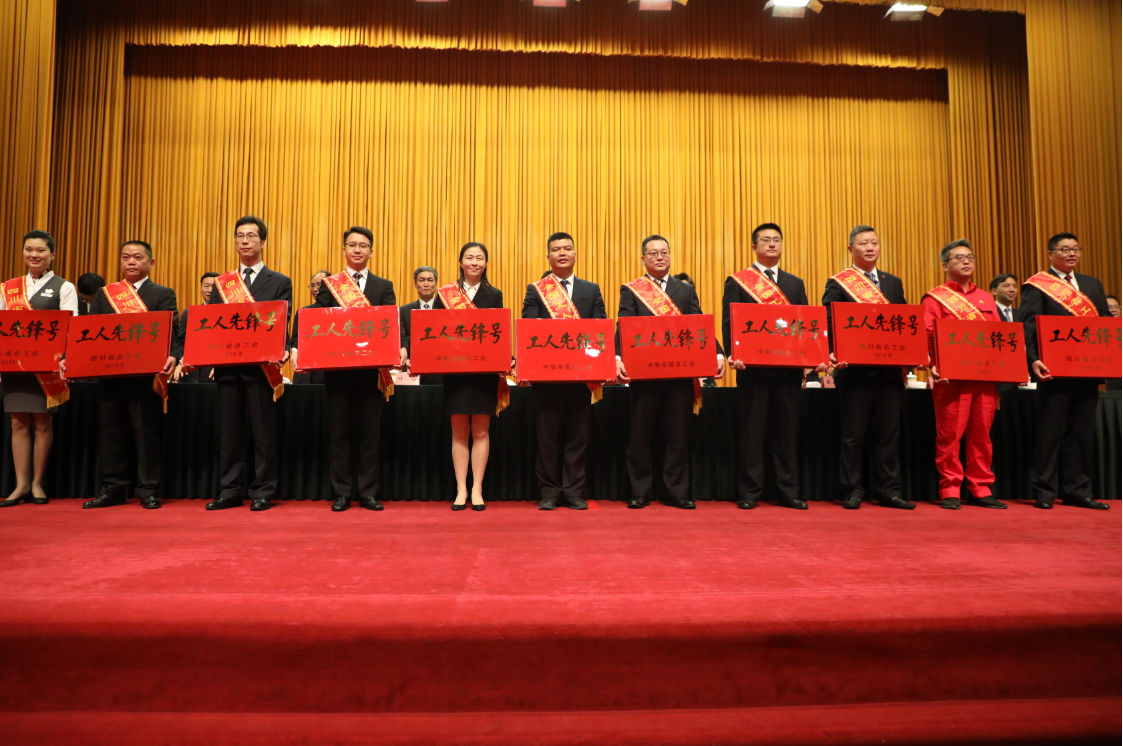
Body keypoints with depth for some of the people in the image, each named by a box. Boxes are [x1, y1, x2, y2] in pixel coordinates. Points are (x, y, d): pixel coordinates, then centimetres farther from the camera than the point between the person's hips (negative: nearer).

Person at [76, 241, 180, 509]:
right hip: (110, 374, 5)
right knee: (111, 431, 9)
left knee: (147, 431, 0)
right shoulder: (104, 294, 16)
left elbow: (170, 332, -9)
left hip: (145, 375, -4)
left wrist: (172, 356, -28)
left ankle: (148, 490, 7)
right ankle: (113, 488, 18)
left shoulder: (163, 295, 4)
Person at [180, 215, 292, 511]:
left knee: (263, 432, 1)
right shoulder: (222, 283, 16)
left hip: (260, 366, -3)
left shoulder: (279, 282, 6)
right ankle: (229, 491, 16)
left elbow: (282, 324, -4)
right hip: (227, 365, 4)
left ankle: (263, 492, 9)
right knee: (228, 432, 8)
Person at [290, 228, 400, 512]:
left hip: (372, 368, 0)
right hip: (337, 367, 0)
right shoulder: (329, 284, 9)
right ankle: (342, 493, 15)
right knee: (339, 431, 6)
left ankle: (368, 492, 14)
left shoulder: (384, 287, 9)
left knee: (370, 431, 5)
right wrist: (297, 348, -16)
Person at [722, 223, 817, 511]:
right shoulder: (737, 282, 5)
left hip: (789, 367, 3)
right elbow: (729, 324, -2)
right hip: (753, 367, -3)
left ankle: (788, 492, 15)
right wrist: (734, 355, -17)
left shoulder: (795, 284, 17)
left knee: (787, 431, 7)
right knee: (753, 431, 1)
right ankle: (749, 492, 10)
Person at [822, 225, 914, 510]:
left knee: (889, 433, 8)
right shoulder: (838, 284, 1)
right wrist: (833, 354, -23)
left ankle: (888, 491, 17)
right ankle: (852, 491, 11)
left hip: (890, 369, 5)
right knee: (853, 434, 2)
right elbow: (829, 324, -7)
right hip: (856, 369, -4)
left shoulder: (894, 283, 16)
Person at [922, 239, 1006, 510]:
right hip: (952, 377, -5)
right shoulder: (934, 299, 3)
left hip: (986, 376, 5)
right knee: (950, 435, -3)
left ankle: (980, 490, 15)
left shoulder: (986, 299, 19)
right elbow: (926, 338, -6)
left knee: (982, 434, 6)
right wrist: (932, 367, -20)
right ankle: (949, 490, 5)